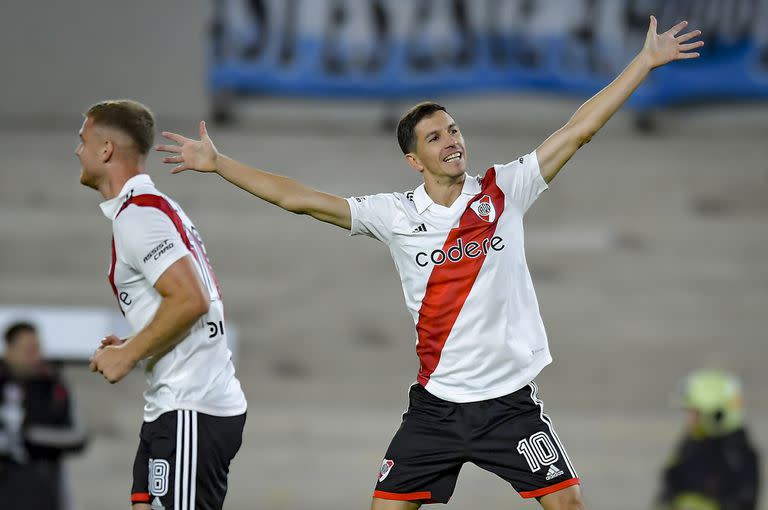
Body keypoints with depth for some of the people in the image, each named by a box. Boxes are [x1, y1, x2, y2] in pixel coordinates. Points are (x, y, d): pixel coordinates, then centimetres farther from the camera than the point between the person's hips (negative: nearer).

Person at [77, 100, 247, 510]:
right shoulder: (156, 207, 19)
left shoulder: (137, 214, -13)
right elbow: (202, 304, 22)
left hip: (189, 412, -10)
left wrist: (128, 355, -14)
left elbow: (191, 299, -23)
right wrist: (132, 348, 13)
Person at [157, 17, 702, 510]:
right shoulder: (396, 215, -1)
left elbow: (579, 129, -3)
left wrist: (646, 60, -5)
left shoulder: (504, 192, -2)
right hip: (437, 402, 1)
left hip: (511, 397, -1)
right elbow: (300, 199, 0)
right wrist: (217, 162, -2)